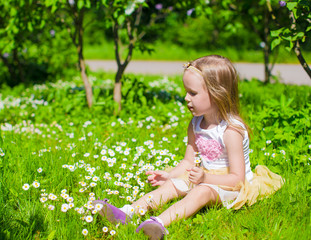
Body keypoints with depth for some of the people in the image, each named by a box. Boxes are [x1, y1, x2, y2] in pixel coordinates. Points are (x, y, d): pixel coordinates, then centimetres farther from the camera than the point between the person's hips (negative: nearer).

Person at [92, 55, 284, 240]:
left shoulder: (231, 131, -23)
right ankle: (126, 213, -23)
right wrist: (168, 175, -3)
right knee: (171, 185, -9)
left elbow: (237, 178, -24)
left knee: (201, 192, -34)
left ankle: (160, 222, -57)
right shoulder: (195, 125, 2)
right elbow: (189, 162, 12)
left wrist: (205, 178, -34)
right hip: (205, 178, 9)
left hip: (229, 186, -8)